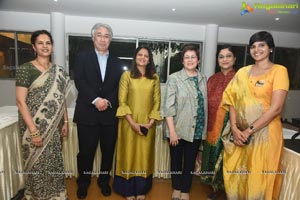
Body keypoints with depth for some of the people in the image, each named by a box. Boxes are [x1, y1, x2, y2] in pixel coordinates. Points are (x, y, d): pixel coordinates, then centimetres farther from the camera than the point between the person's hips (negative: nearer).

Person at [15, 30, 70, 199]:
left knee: (55, 162, 15)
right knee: (38, 164, 9)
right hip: (35, 126, -4)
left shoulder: (59, 71, 6)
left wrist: (65, 122, 5)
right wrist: (33, 131, -17)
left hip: (54, 127, 4)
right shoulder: (25, 69, -9)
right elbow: (20, 102, -13)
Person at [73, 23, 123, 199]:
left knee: (108, 151, 12)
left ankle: (104, 181, 34)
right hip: (87, 113, -2)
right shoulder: (82, 57, 7)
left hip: (110, 114, 2)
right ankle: (83, 183, 33)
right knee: (86, 151, 9)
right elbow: (79, 81, -6)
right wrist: (96, 100, -17)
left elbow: (119, 87, 4)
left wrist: (108, 101, -12)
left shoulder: (117, 62, 13)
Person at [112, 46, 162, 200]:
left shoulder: (155, 78, 4)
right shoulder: (126, 75, -2)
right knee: (129, 154, 8)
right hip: (129, 123, -2)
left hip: (147, 124, 2)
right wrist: (132, 122, -14)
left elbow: (157, 102, 3)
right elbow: (122, 101, -6)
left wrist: (150, 122, -8)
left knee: (144, 155, 11)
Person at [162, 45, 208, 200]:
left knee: (190, 161, 14)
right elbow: (168, 106, -11)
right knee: (176, 160, 14)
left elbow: (205, 104, 9)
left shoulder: (203, 79, 6)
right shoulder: (174, 78, -7)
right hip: (178, 129, -3)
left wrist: (205, 127, 6)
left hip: (197, 129, 3)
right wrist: (172, 130, -15)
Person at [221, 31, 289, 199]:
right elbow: (233, 101, 3)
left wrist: (249, 130, -14)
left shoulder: (279, 71, -4)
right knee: (235, 175, 13)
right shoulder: (243, 72, 9)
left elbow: (276, 108, -12)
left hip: (264, 133, -4)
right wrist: (234, 128, -10)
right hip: (239, 133, 4)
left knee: (258, 179, 9)